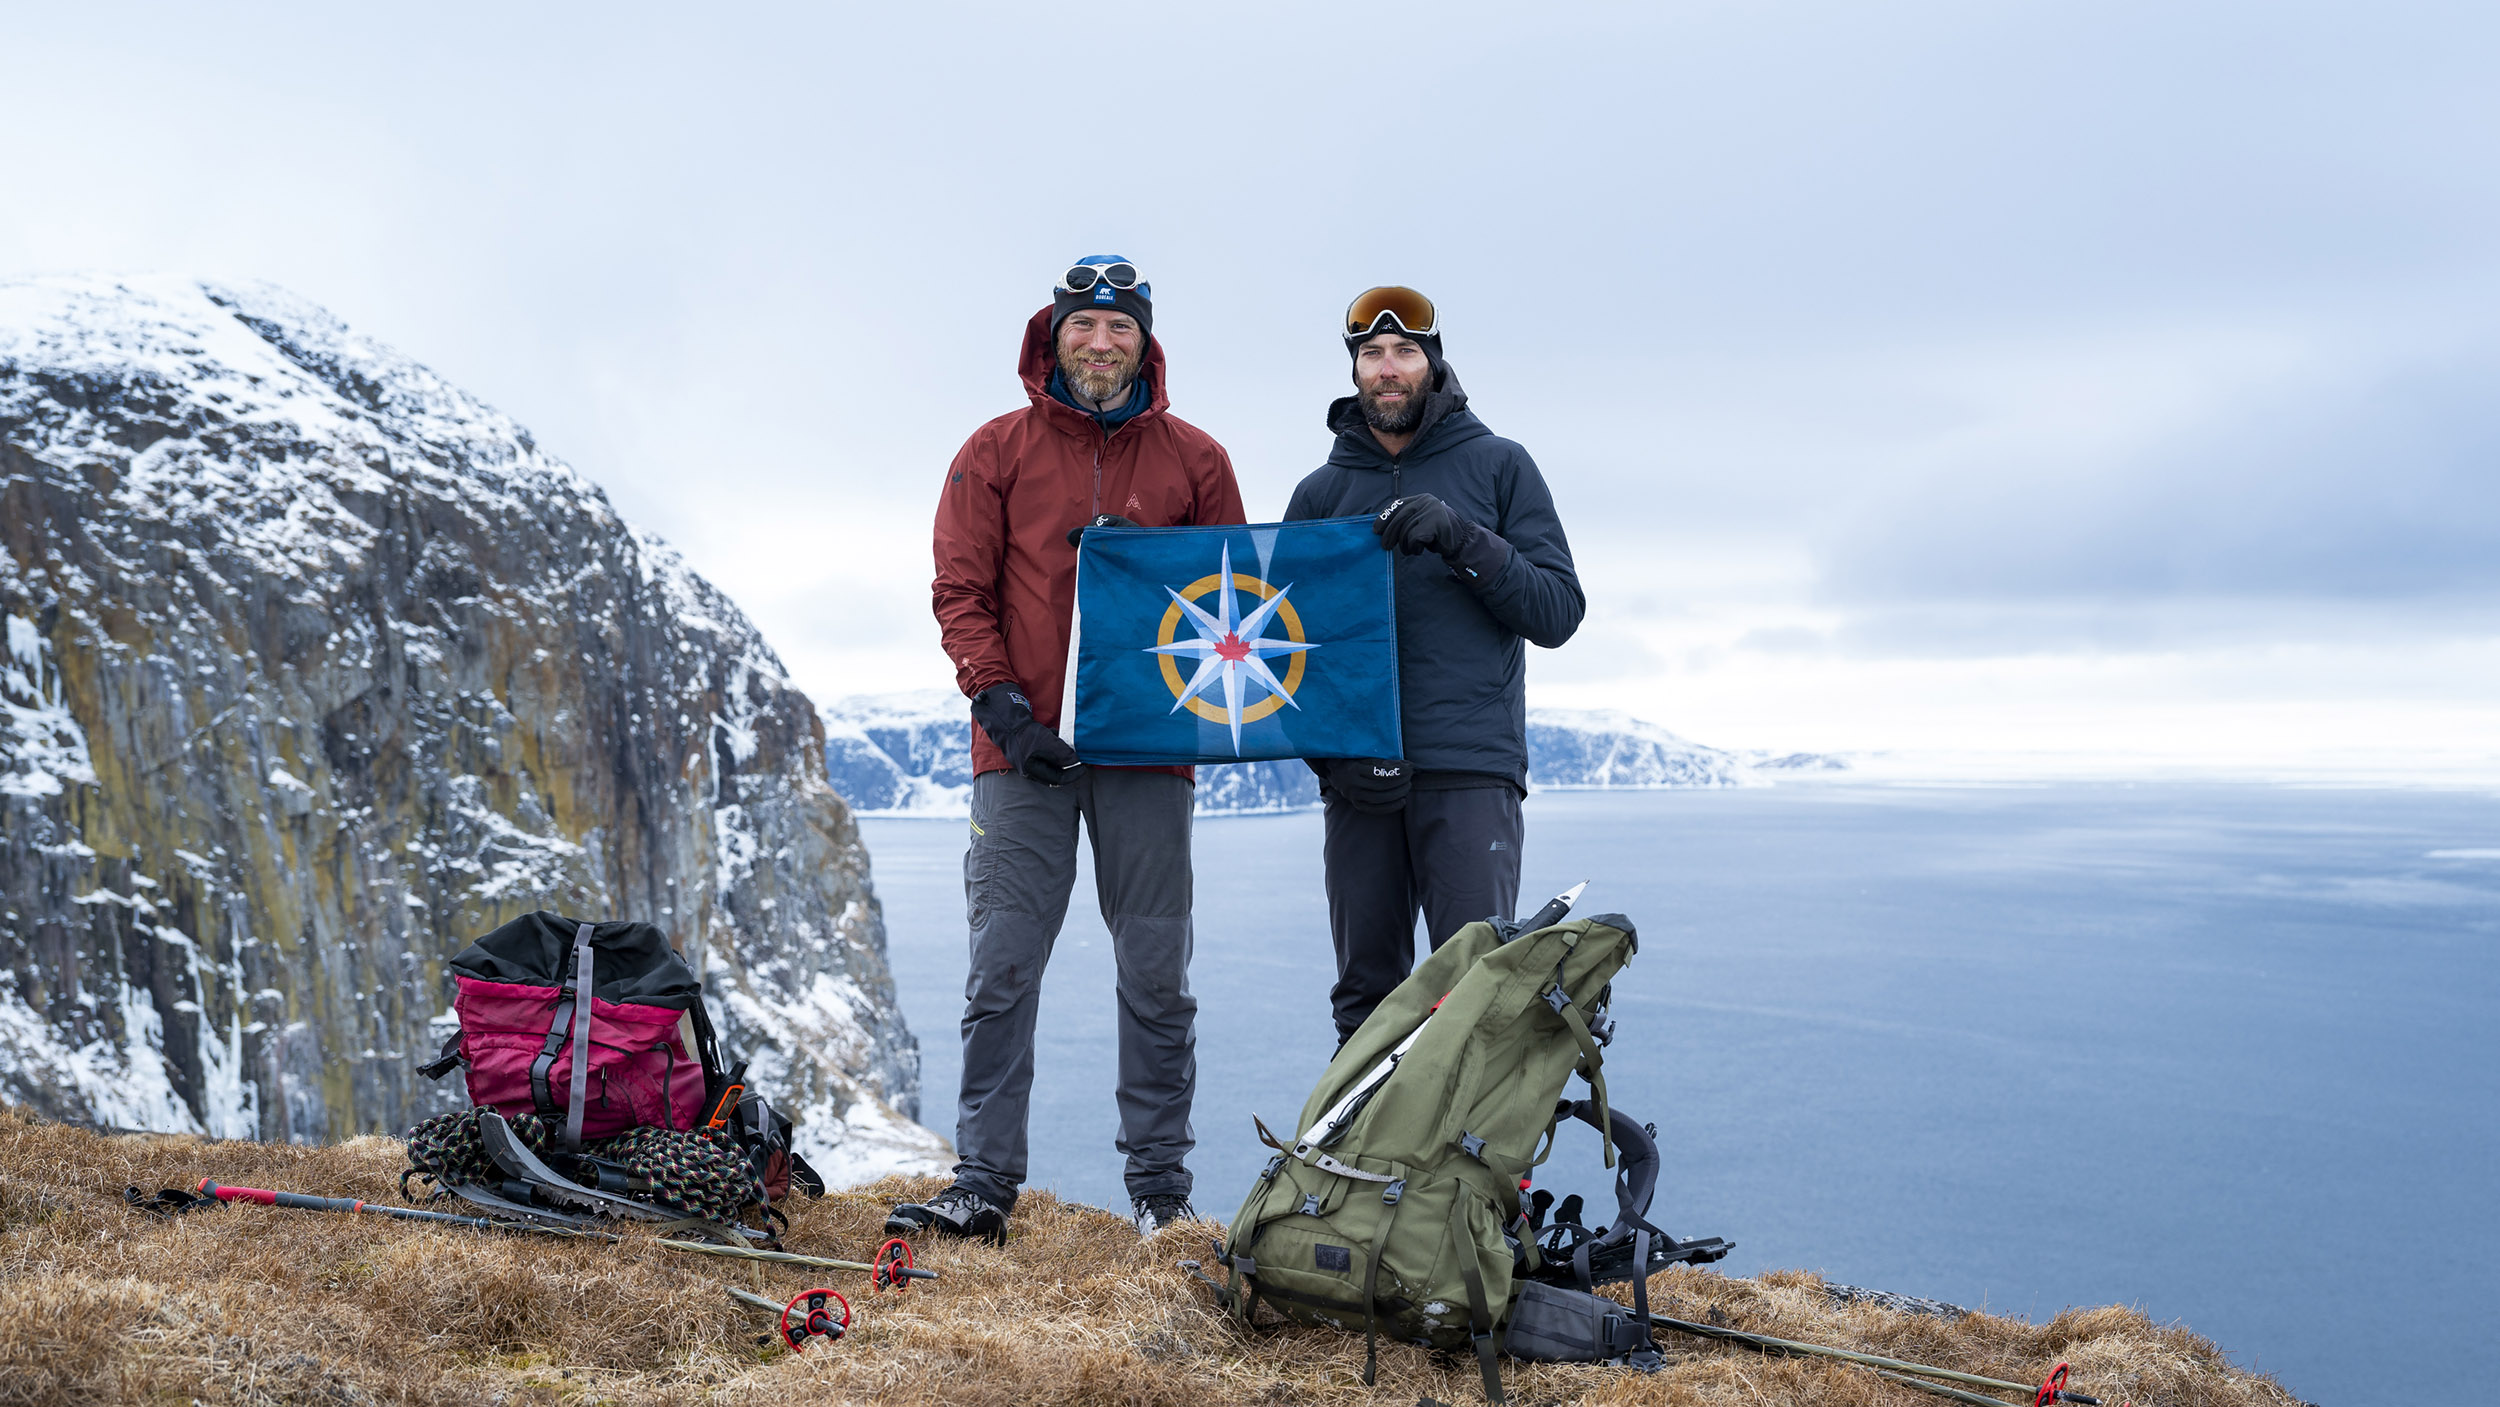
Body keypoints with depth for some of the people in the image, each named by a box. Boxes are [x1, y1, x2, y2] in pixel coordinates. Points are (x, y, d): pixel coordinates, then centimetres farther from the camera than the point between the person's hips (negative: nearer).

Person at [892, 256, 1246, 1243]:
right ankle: (984, 1183, 5)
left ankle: (1161, 1187, 15)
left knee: (1157, 976, 6)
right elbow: (961, 590, 3)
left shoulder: (1194, 459, 9)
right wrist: (1002, 704, -10)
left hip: (1148, 753, 1)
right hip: (1023, 751, -1)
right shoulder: (998, 452, 7)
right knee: (1002, 969, -1)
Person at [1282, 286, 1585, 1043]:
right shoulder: (1321, 492, 15)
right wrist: (1330, 754, -2)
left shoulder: (1497, 465, 9)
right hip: (1357, 781, 3)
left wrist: (1461, 540, -13)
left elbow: (1559, 611, 1)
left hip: (1471, 776, -3)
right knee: (1364, 994, 6)